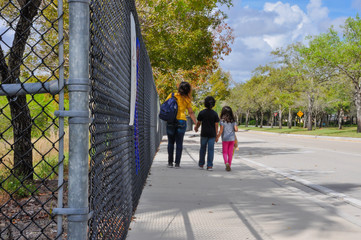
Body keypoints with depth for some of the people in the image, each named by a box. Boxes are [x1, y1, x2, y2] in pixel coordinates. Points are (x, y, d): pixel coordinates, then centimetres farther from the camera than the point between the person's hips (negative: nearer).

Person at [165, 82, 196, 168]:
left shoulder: (172, 95, 4)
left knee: (171, 142, 10)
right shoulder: (187, 99, 4)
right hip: (182, 121, 0)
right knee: (179, 143, 4)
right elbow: (191, 113, 5)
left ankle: (170, 162, 9)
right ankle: (177, 163, 1)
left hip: (171, 121, 1)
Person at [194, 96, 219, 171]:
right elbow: (216, 125, -4)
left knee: (203, 149, 13)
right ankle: (209, 165, -1)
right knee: (211, 149, 2)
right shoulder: (215, 114, -4)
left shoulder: (202, 113, -5)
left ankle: (201, 164, 19)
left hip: (204, 134, 0)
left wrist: (196, 128, 24)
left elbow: (198, 123, 2)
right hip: (212, 134, 0)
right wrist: (216, 135, 3)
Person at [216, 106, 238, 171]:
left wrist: (217, 137, -3)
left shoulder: (222, 121, -8)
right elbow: (236, 129, -6)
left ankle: (226, 163, -16)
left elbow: (221, 130, -11)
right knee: (230, 152, 10)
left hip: (225, 139, -3)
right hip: (232, 138, 3)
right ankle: (229, 166, 13)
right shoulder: (233, 121, 2)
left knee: (225, 152, 7)